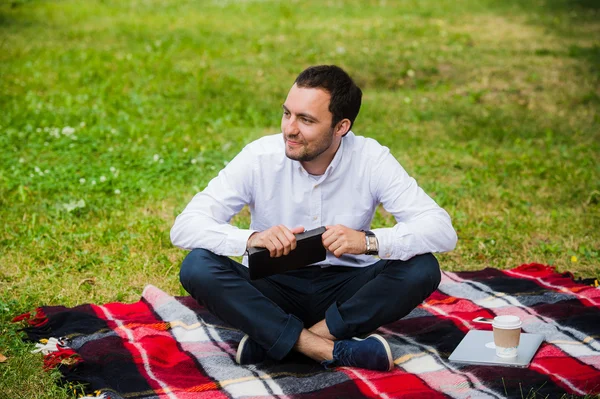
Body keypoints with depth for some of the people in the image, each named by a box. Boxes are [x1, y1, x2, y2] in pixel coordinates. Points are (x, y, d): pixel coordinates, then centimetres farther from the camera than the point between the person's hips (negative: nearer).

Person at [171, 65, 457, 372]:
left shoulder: (371, 160, -13)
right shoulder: (260, 157, -14)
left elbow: (442, 230, -20)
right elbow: (183, 227, -19)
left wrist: (368, 241, -38)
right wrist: (251, 239, -38)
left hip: (346, 290, 1)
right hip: (273, 287, 0)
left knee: (422, 269, -26)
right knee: (197, 266, -28)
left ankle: (271, 340, -25)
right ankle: (333, 350, -31)